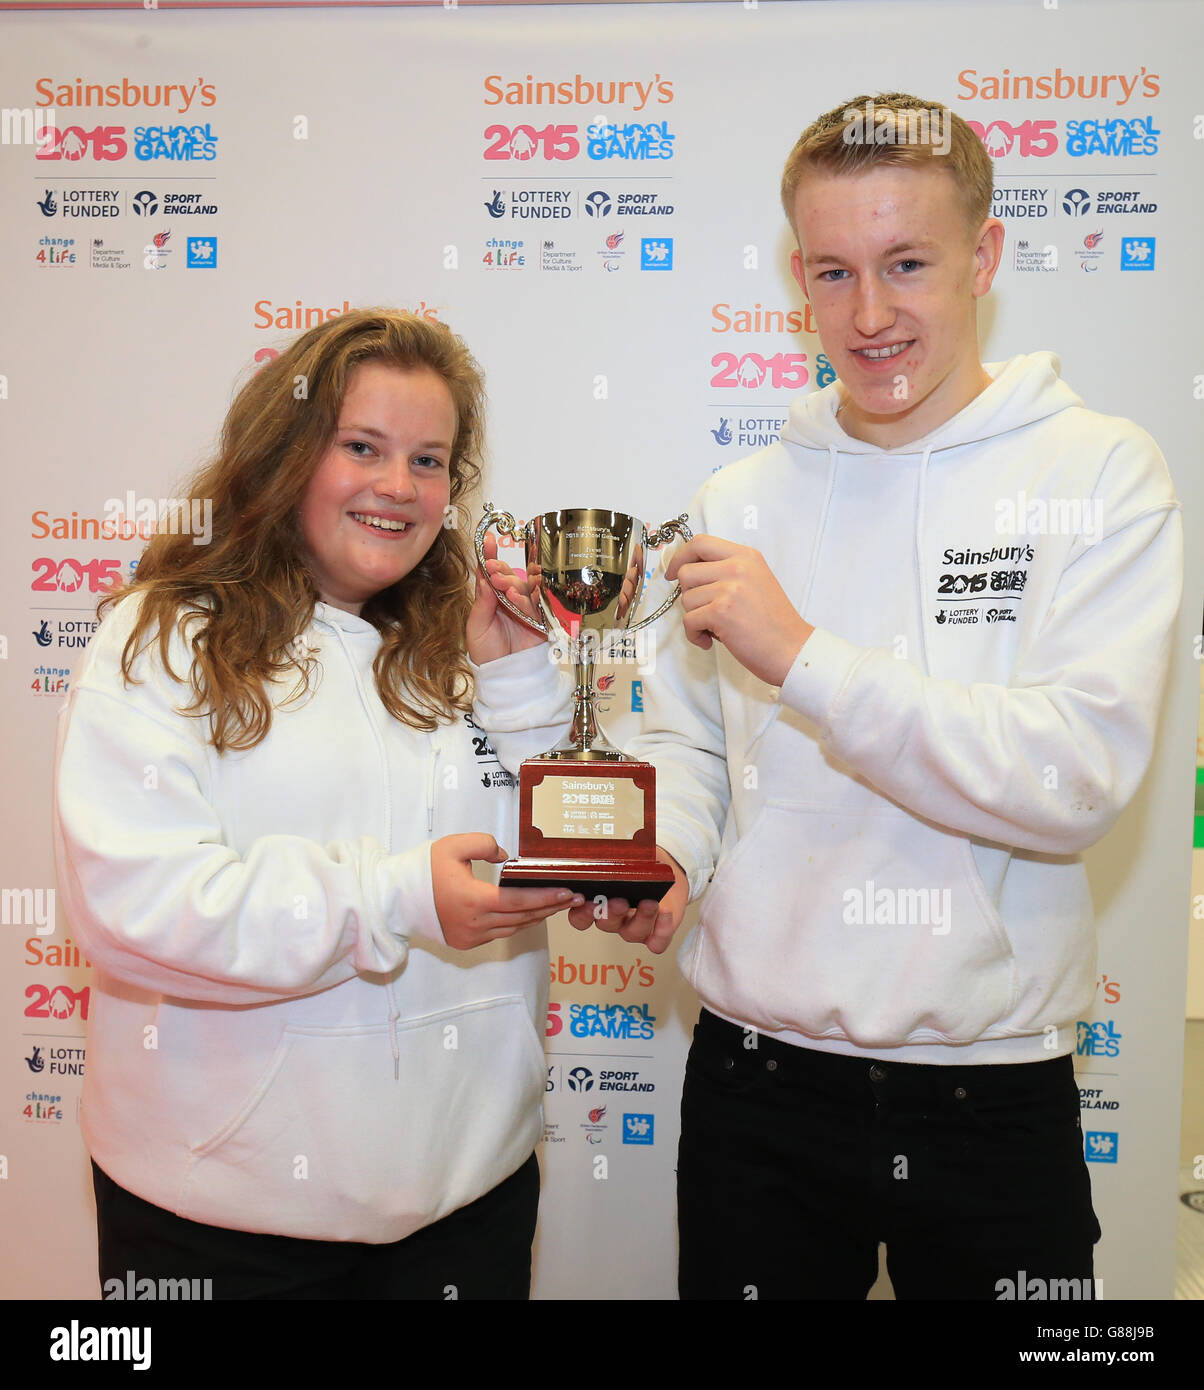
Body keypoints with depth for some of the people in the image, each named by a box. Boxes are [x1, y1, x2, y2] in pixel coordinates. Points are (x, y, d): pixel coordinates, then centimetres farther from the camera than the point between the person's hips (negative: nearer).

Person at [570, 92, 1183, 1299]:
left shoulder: (1098, 472, -7)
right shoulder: (741, 499, 3)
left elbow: (1081, 775, -18)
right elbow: (684, 737, 8)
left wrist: (804, 655, -22)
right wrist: (661, 856, -12)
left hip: (992, 1096, -2)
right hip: (755, 1076, 3)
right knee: (740, 1275, 18)